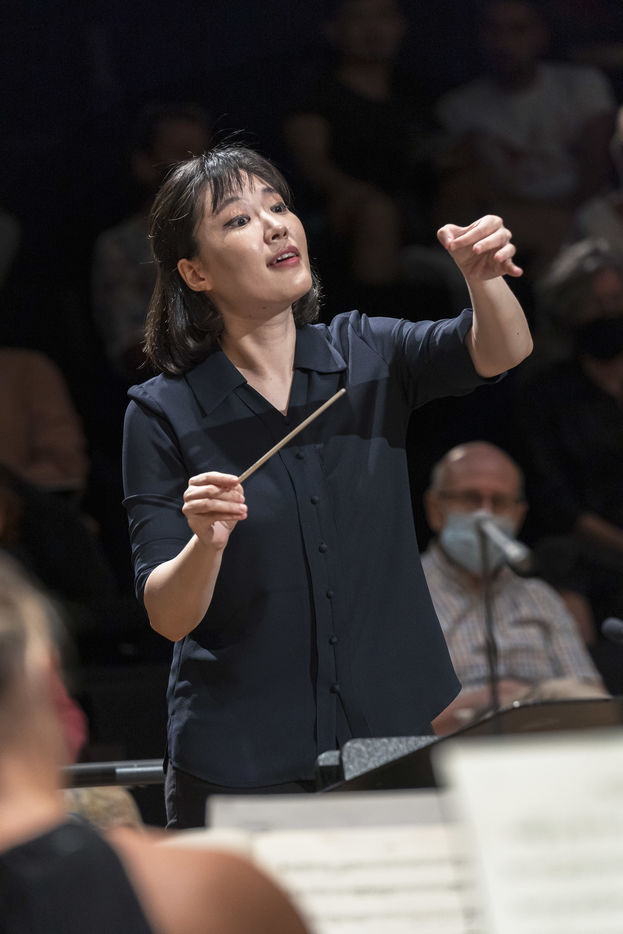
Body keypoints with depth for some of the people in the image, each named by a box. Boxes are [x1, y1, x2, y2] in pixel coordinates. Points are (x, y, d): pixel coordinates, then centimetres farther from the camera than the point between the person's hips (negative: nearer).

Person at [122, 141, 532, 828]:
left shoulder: (369, 356, 3)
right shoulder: (164, 414, -5)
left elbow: (501, 351, -14)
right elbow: (167, 616, -9)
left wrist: (483, 278, -35)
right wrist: (206, 544, -30)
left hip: (398, 735, 2)